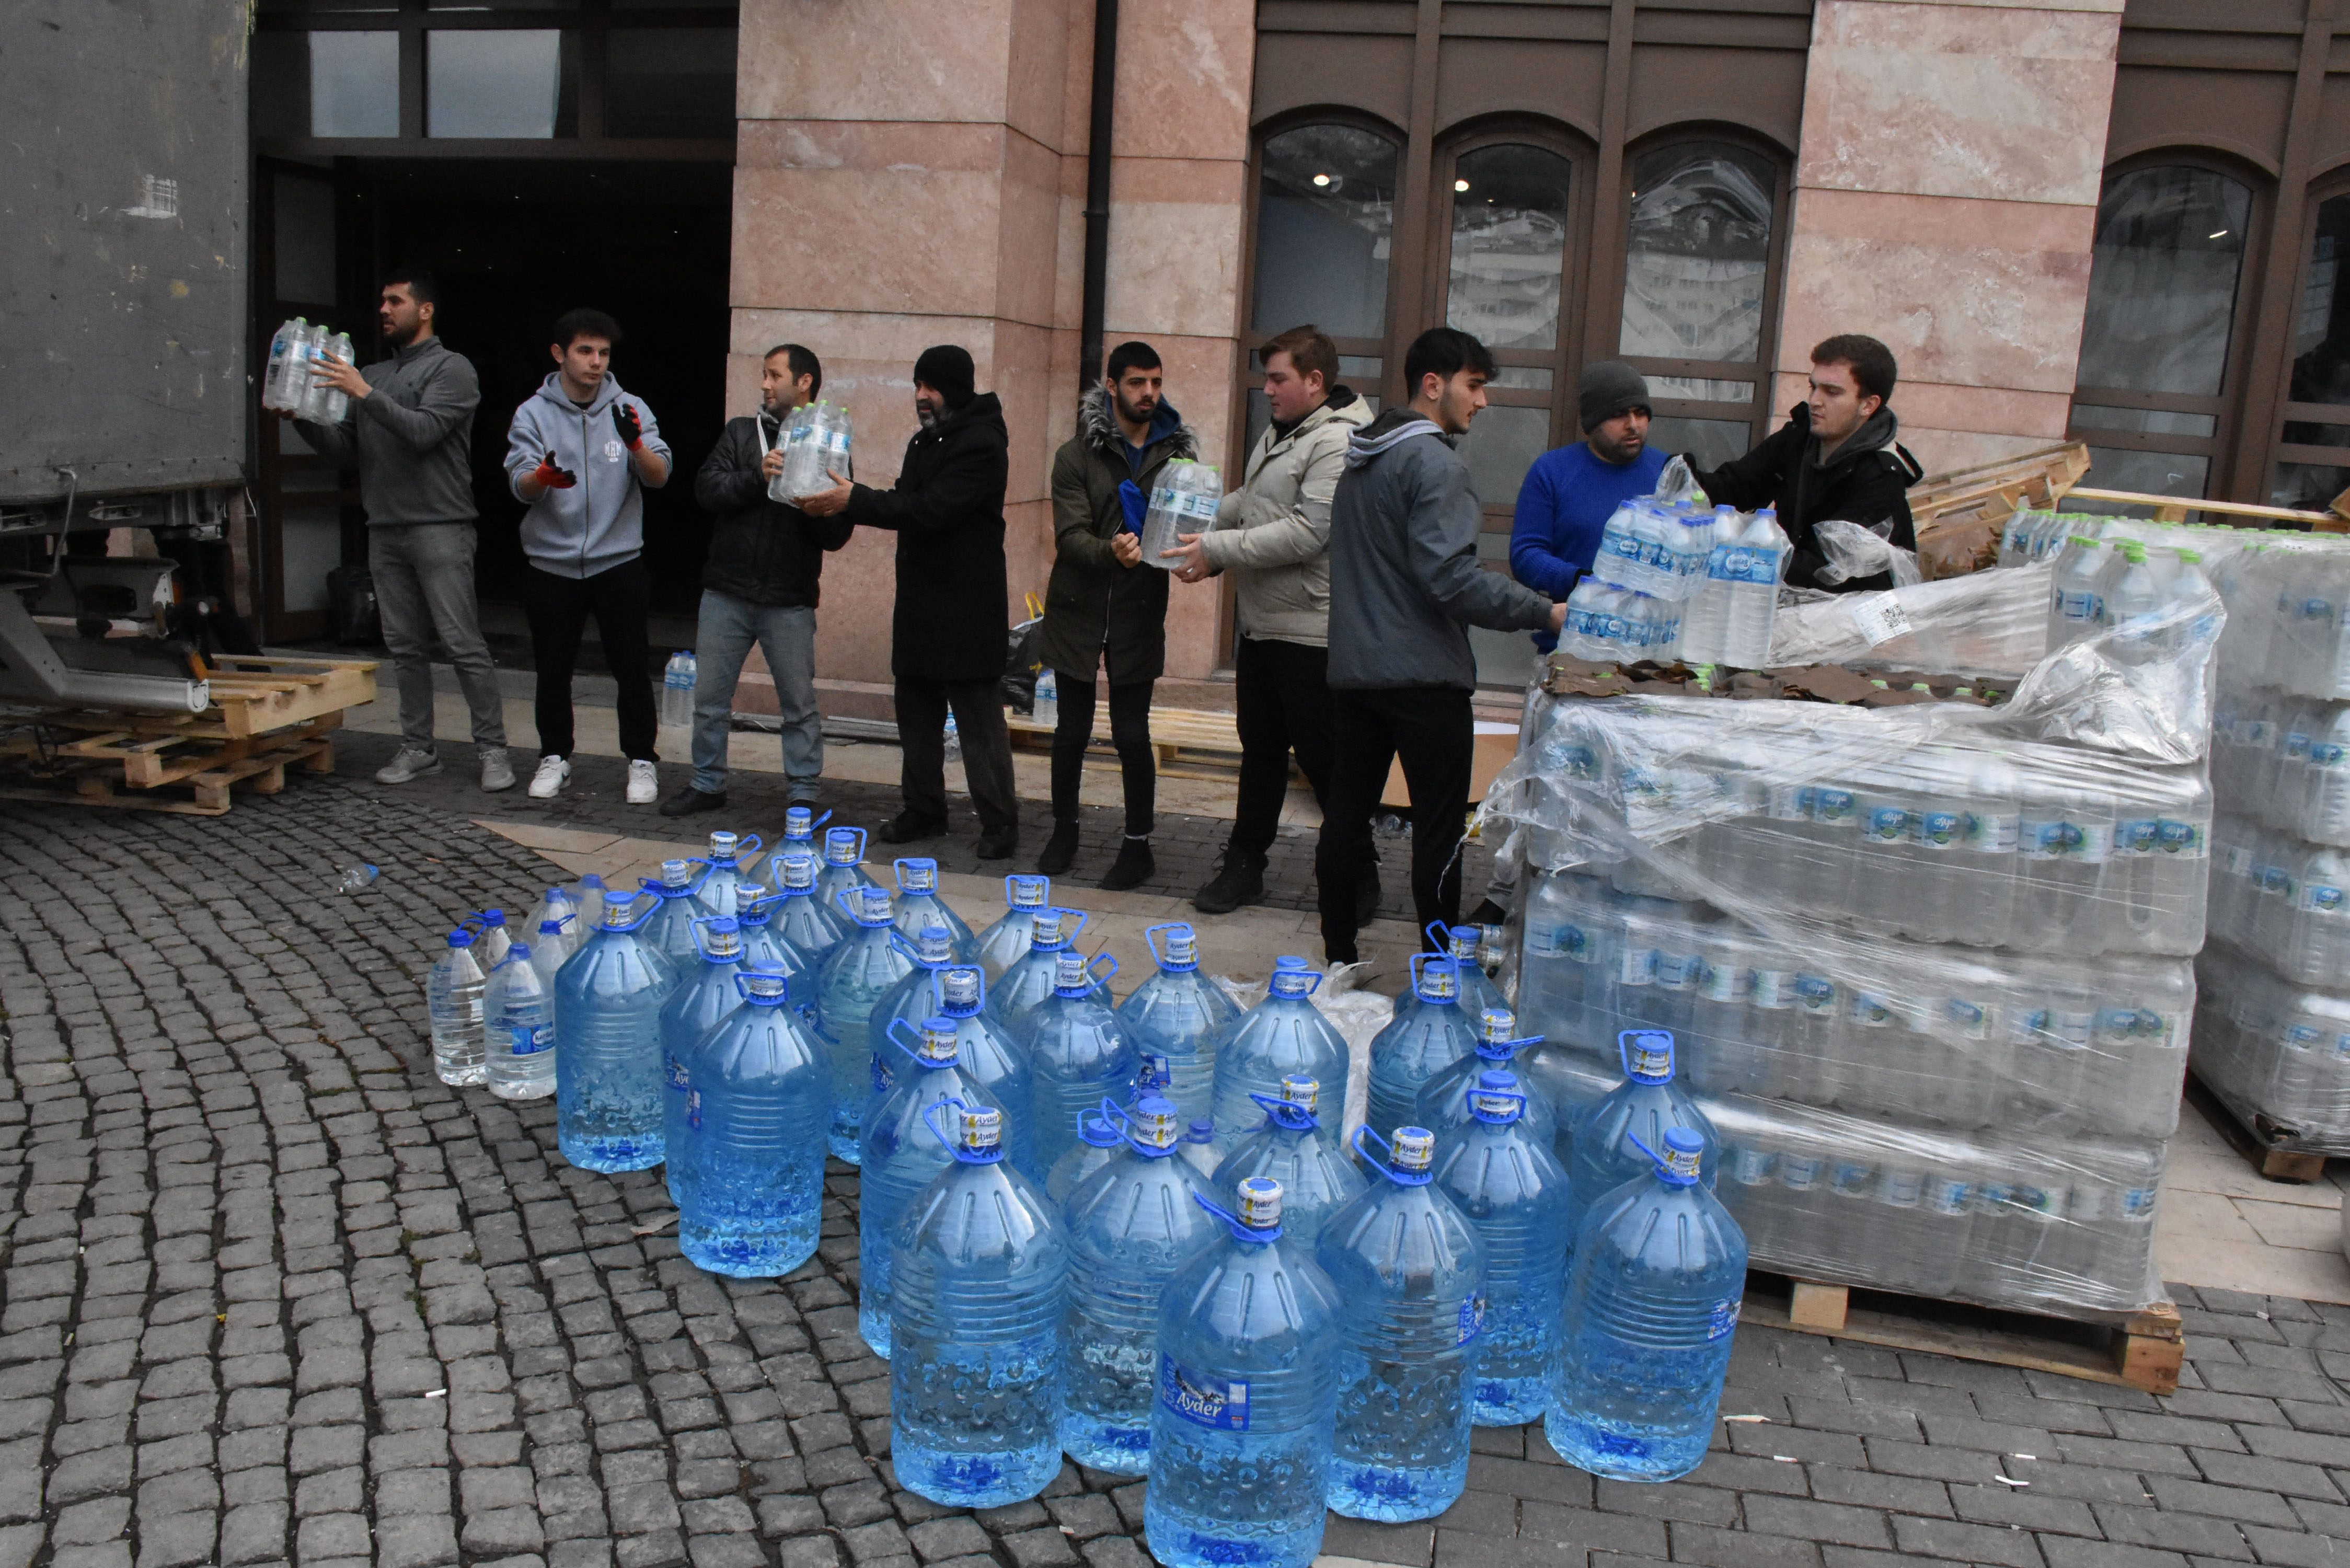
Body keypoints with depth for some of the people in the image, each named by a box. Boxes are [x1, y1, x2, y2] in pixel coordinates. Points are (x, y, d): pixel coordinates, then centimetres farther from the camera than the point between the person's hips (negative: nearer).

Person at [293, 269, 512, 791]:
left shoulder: (452, 368, -1)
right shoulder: (373, 375, 20)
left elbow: (424, 431, -16)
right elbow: (341, 447, 16)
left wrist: (365, 394, -20)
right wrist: (302, 416, 0)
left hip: (439, 529, -7)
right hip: (385, 530, 7)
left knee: (464, 644, -8)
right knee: (406, 646, 9)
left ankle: (492, 750, -5)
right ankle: (418, 748, 15)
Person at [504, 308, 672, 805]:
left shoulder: (631, 410, 2)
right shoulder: (534, 413, 1)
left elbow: (659, 477, -9)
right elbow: (520, 485, -10)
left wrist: (636, 445, -30)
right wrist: (543, 476, -33)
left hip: (618, 561, 0)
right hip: (551, 563, 1)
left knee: (632, 668, 0)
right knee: (553, 668, 10)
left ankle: (641, 761, 13)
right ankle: (555, 757, 25)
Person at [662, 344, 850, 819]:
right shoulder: (741, 433, 10)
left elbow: (837, 534, -4)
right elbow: (706, 488, -4)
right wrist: (757, 477, -19)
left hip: (790, 601, -3)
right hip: (726, 593, 3)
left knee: (800, 704, 3)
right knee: (709, 696, 10)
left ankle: (804, 795, 14)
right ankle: (708, 785, 24)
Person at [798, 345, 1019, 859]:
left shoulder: (982, 445, -14)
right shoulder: (925, 441, 17)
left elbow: (931, 509, -22)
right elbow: (908, 505, 15)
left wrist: (855, 500, -22)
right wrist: (845, 504, -2)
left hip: (967, 609, -9)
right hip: (918, 602, 9)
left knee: (978, 719, -5)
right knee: (917, 715, 14)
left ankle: (999, 822, 3)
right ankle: (924, 809, 25)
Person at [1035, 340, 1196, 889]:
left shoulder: (1178, 453, 4)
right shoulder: (1077, 455, -4)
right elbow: (1069, 535, -13)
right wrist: (1110, 551, -34)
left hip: (1139, 614, 0)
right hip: (1078, 610, 0)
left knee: (1132, 734, 1)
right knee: (1072, 729, 9)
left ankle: (1138, 844, 15)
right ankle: (1064, 829, 28)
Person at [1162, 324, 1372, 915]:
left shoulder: (1338, 443, -16)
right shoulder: (1277, 433, 14)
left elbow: (1307, 532, -24)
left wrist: (1217, 549, -20)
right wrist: (1199, 516, 6)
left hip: (1310, 631, -9)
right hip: (1259, 623, 9)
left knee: (1324, 759, -1)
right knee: (1260, 750, 17)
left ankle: (1358, 878, 13)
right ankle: (1244, 865, 28)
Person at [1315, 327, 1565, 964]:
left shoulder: (1363, 458, 15)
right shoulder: (1434, 463, -14)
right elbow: (1451, 577, -22)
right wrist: (1547, 612, -19)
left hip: (1354, 670, 9)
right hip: (1423, 675, -9)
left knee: (1346, 818, 12)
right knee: (1438, 831, -1)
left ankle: (1339, 960, 20)